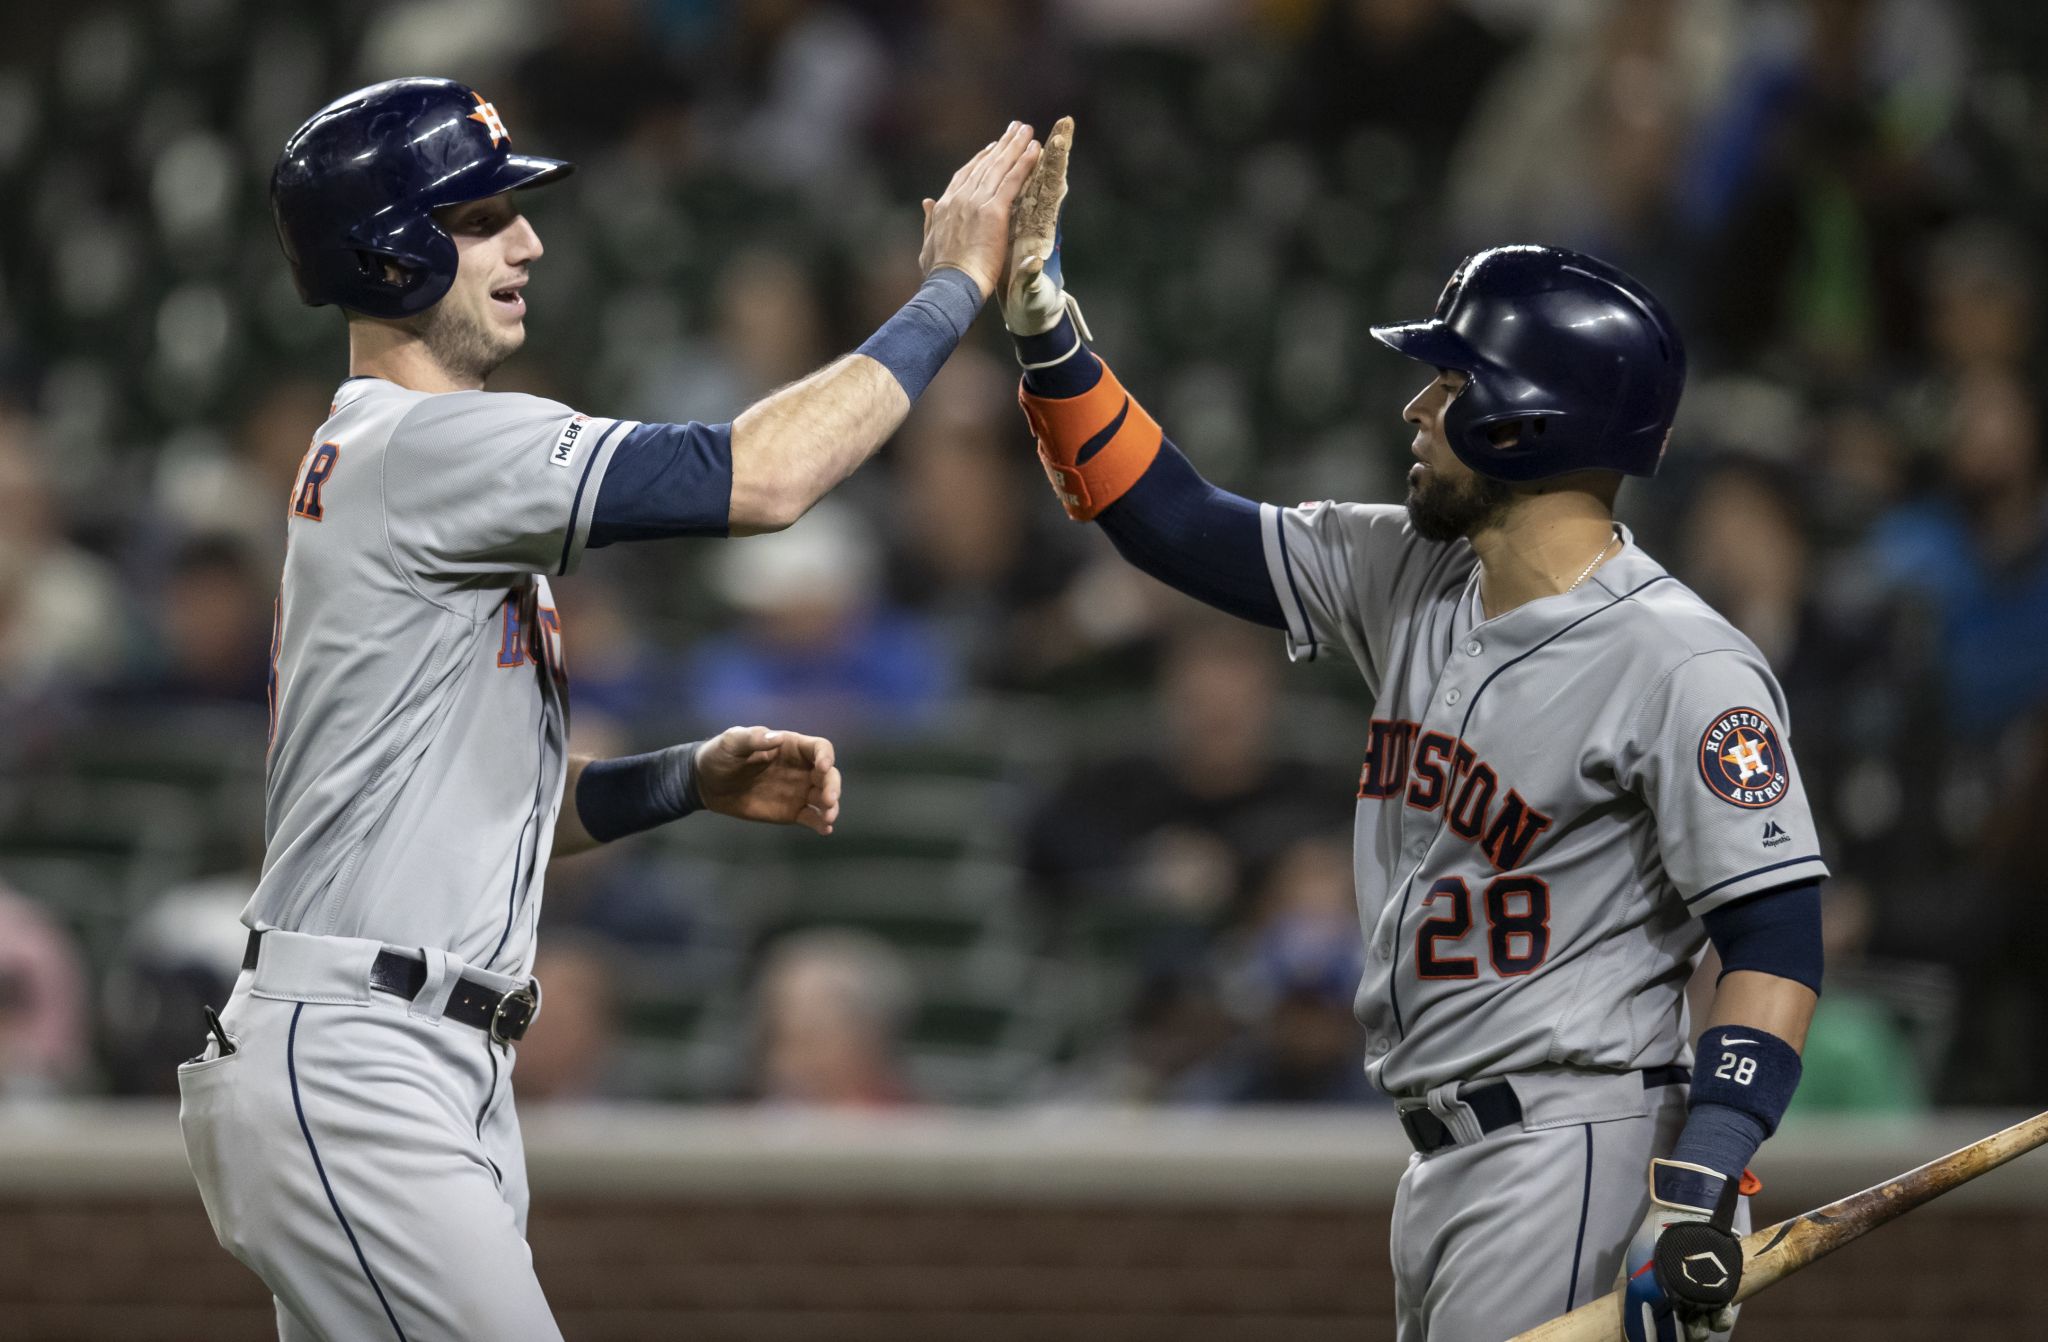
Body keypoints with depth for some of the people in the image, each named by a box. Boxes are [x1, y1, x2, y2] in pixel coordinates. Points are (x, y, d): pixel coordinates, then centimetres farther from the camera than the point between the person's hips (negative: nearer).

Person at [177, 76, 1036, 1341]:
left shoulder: (368, 463, 21)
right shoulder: (425, 446, -12)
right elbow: (761, 477, -21)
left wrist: (694, 777, 11)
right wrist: (957, 283, -11)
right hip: (351, 1080, -11)